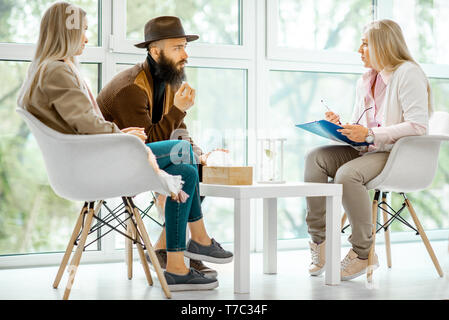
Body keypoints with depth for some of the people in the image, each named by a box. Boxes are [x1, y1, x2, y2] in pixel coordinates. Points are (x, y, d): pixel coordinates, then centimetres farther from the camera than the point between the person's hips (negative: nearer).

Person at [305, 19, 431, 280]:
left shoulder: (408, 73, -7)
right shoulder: (365, 82, 20)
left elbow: (418, 125, -18)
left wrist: (371, 134, -22)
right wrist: (339, 127, -1)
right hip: (367, 151, 8)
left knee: (348, 174, -34)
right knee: (316, 158, -15)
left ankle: (363, 253, -20)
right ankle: (319, 241, -16)